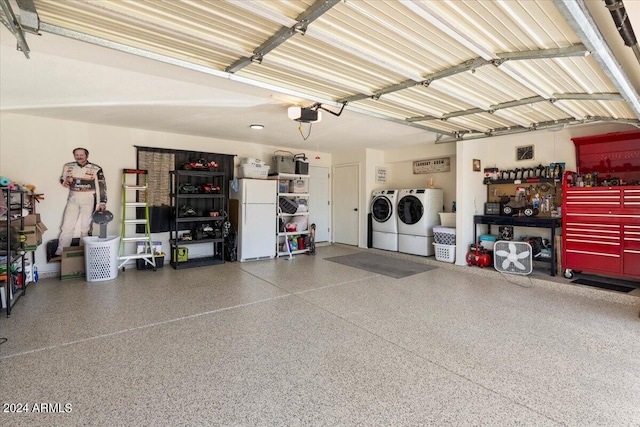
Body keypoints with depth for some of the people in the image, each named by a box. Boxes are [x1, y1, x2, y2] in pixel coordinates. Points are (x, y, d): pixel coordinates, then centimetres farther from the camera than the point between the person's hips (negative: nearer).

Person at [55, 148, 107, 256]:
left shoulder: (96, 169, -8)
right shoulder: (68, 166, 4)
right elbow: (62, 178, 20)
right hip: (73, 199, 3)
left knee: (86, 227, 4)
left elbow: (102, 186, -9)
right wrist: (64, 182, -6)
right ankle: (60, 253, 11)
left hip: (88, 199, -3)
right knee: (67, 226, 3)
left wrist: (102, 202, -16)